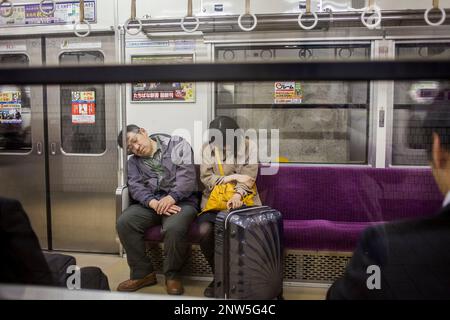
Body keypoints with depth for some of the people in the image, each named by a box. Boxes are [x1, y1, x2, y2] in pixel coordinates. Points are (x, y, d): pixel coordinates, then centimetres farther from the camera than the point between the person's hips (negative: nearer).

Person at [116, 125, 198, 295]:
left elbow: (187, 174, -8)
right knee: (124, 222, -22)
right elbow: (136, 186, -1)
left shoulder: (177, 144, 4)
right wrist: (153, 203, -21)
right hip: (150, 203, 4)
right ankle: (142, 273, -8)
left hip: (181, 201, -4)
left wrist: (171, 197, -23)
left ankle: (172, 275, -10)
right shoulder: (134, 161, 16)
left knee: (174, 228, -36)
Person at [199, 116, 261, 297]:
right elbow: (206, 178, -1)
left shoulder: (249, 146, 0)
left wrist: (237, 195, -27)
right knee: (205, 231, -28)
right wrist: (231, 177, -13)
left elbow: (249, 176, -8)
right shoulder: (207, 148, 5)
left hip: (243, 199, -1)